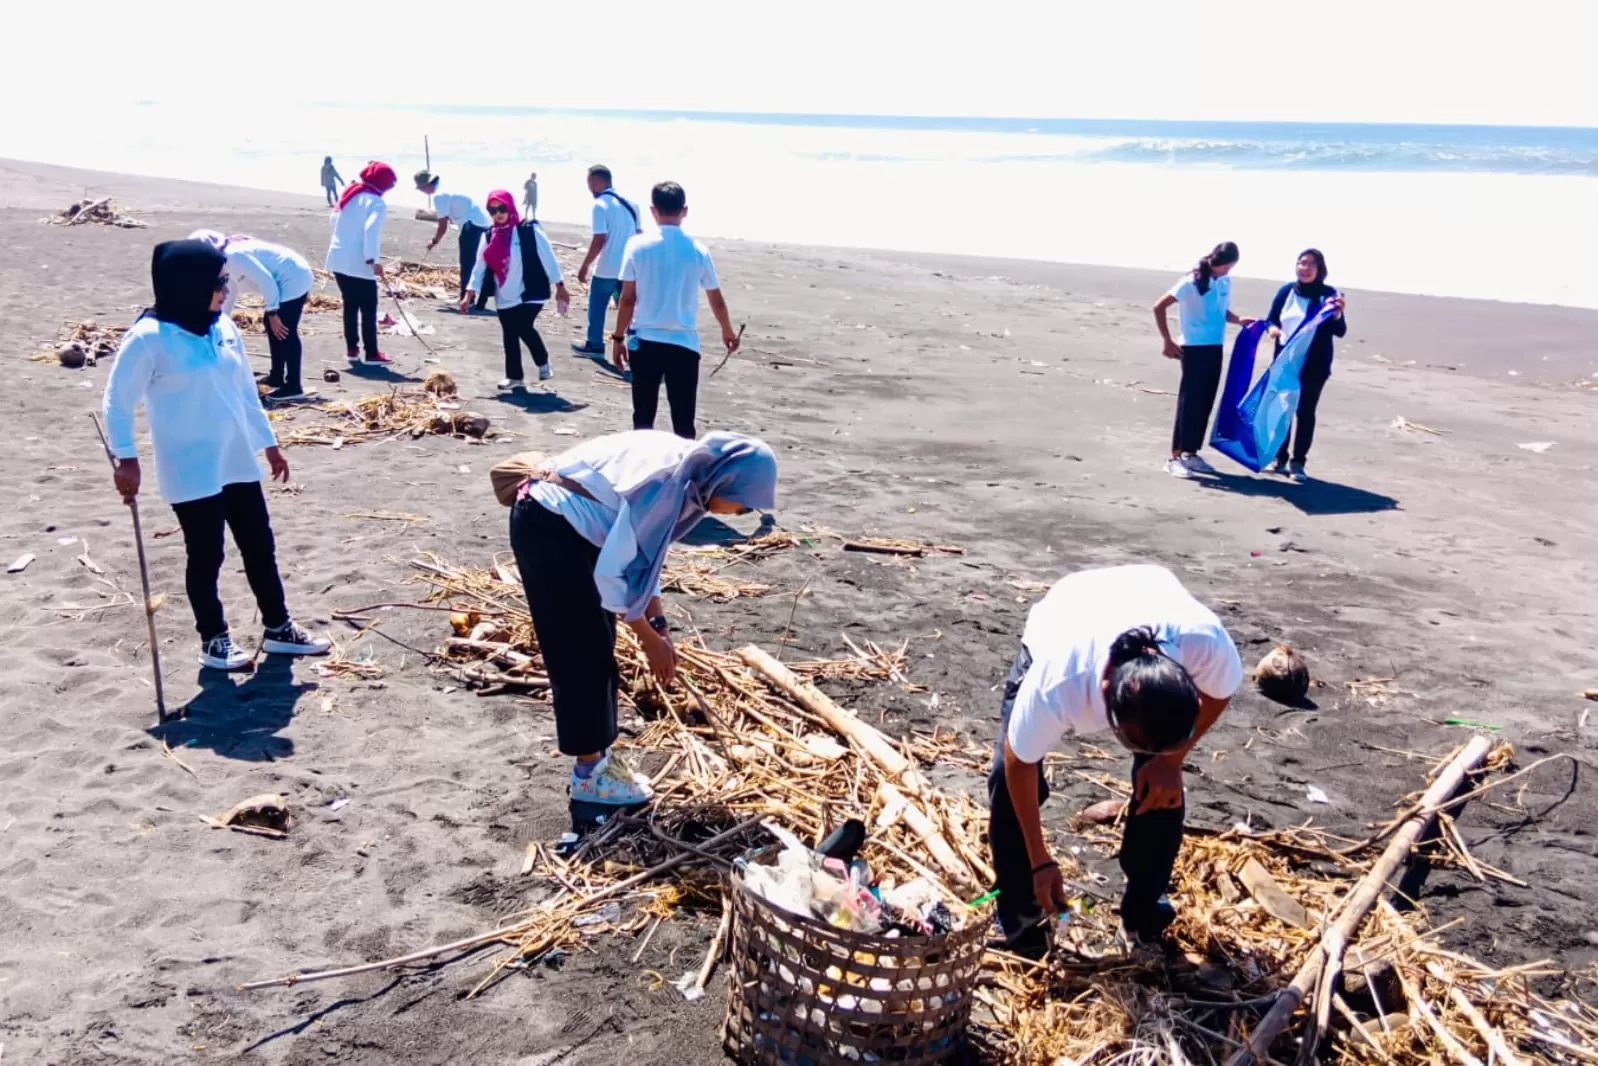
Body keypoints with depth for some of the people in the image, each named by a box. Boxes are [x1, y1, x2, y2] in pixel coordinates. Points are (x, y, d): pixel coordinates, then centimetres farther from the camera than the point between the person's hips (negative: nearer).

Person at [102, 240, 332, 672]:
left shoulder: (224, 328, 4)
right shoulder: (149, 338, -15)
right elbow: (117, 401, -11)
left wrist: (268, 443, 17)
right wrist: (126, 458, -17)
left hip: (238, 464, 6)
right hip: (191, 472, -6)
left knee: (260, 547, 14)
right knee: (206, 557, 6)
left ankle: (278, 627, 28)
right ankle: (213, 639, 24)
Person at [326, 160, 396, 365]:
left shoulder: (350, 194, 13)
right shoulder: (377, 203, -10)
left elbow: (335, 221, 21)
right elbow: (371, 230, -24)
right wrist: (374, 259, -26)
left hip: (338, 260, 7)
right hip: (359, 264, -7)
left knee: (350, 306, 16)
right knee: (368, 309, 1)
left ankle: (352, 349, 19)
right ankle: (372, 353, 4)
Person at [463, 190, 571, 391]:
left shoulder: (529, 230, -9)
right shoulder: (491, 236, 7)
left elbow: (548, 259, -7)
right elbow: (480, 267, 9)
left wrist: (560, 287, -8)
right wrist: (469, 294, 3)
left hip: (530, 293, -5)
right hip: (505, 298, 5)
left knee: (524, 328, -17)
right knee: (510, 337, 6)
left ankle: (543, 363, 7)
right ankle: (514, 377, 17)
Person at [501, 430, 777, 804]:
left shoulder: (685, 472, -1)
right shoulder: (667, 482, -29)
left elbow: (643, 551, 9)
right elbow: (611, 574, -26)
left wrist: (659, 624, 3)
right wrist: (651, 637, -15)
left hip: (571, 524, 9)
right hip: (546, 526, -9)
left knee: (596, 651, 16)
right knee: (584, 656, -1)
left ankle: (598, 755, 30)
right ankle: (589, 774, 12)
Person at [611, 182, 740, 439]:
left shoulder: (638, 245, -3)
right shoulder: (698, 250, 0)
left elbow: (628, 299, -2)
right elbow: (716, 301, 11)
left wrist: (619, 337, 10)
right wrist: (728, 332, 28)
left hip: (645, 341, 0)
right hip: (684, 343, 0)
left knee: (643, 418, 11)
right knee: (683, 422, 4)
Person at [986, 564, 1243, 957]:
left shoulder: (1205, 640, -43)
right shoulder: (1055, 687, -46)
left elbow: (1220, 691, -15)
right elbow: (1020, 763, -25)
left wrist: (1172, 758, -17)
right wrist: (1040, 861, -16)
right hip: (1053, 641, -1)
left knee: (1161, 783, -12)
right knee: (1007, 777, -16)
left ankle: (1143, 909, 13)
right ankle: (1018, 914, 5)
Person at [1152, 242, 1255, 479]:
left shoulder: (1225, 281, 7)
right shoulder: (1192, 282, -13)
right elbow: (1159, 307, -14)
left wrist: (1239, 320, 0)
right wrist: (1168, 342, -15)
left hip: (1215, 349, 7)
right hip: (1194, 349, -7)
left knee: (1205, 403, 9)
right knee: (1189, 402, -6)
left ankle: (1191, 454, 19)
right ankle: (1175, 457, -2)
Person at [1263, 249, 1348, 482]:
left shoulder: (1329, 295, -7)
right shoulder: (1286, 291, 2)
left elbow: (1340, 331, -8)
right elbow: (1271, 319, 9)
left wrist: (1337, 314, -29)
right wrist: (1272, 328, -14)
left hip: (1314, 365, -3)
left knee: (1305, 412, 1)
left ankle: (1298, 462, 7)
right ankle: (1280, 459, 19)